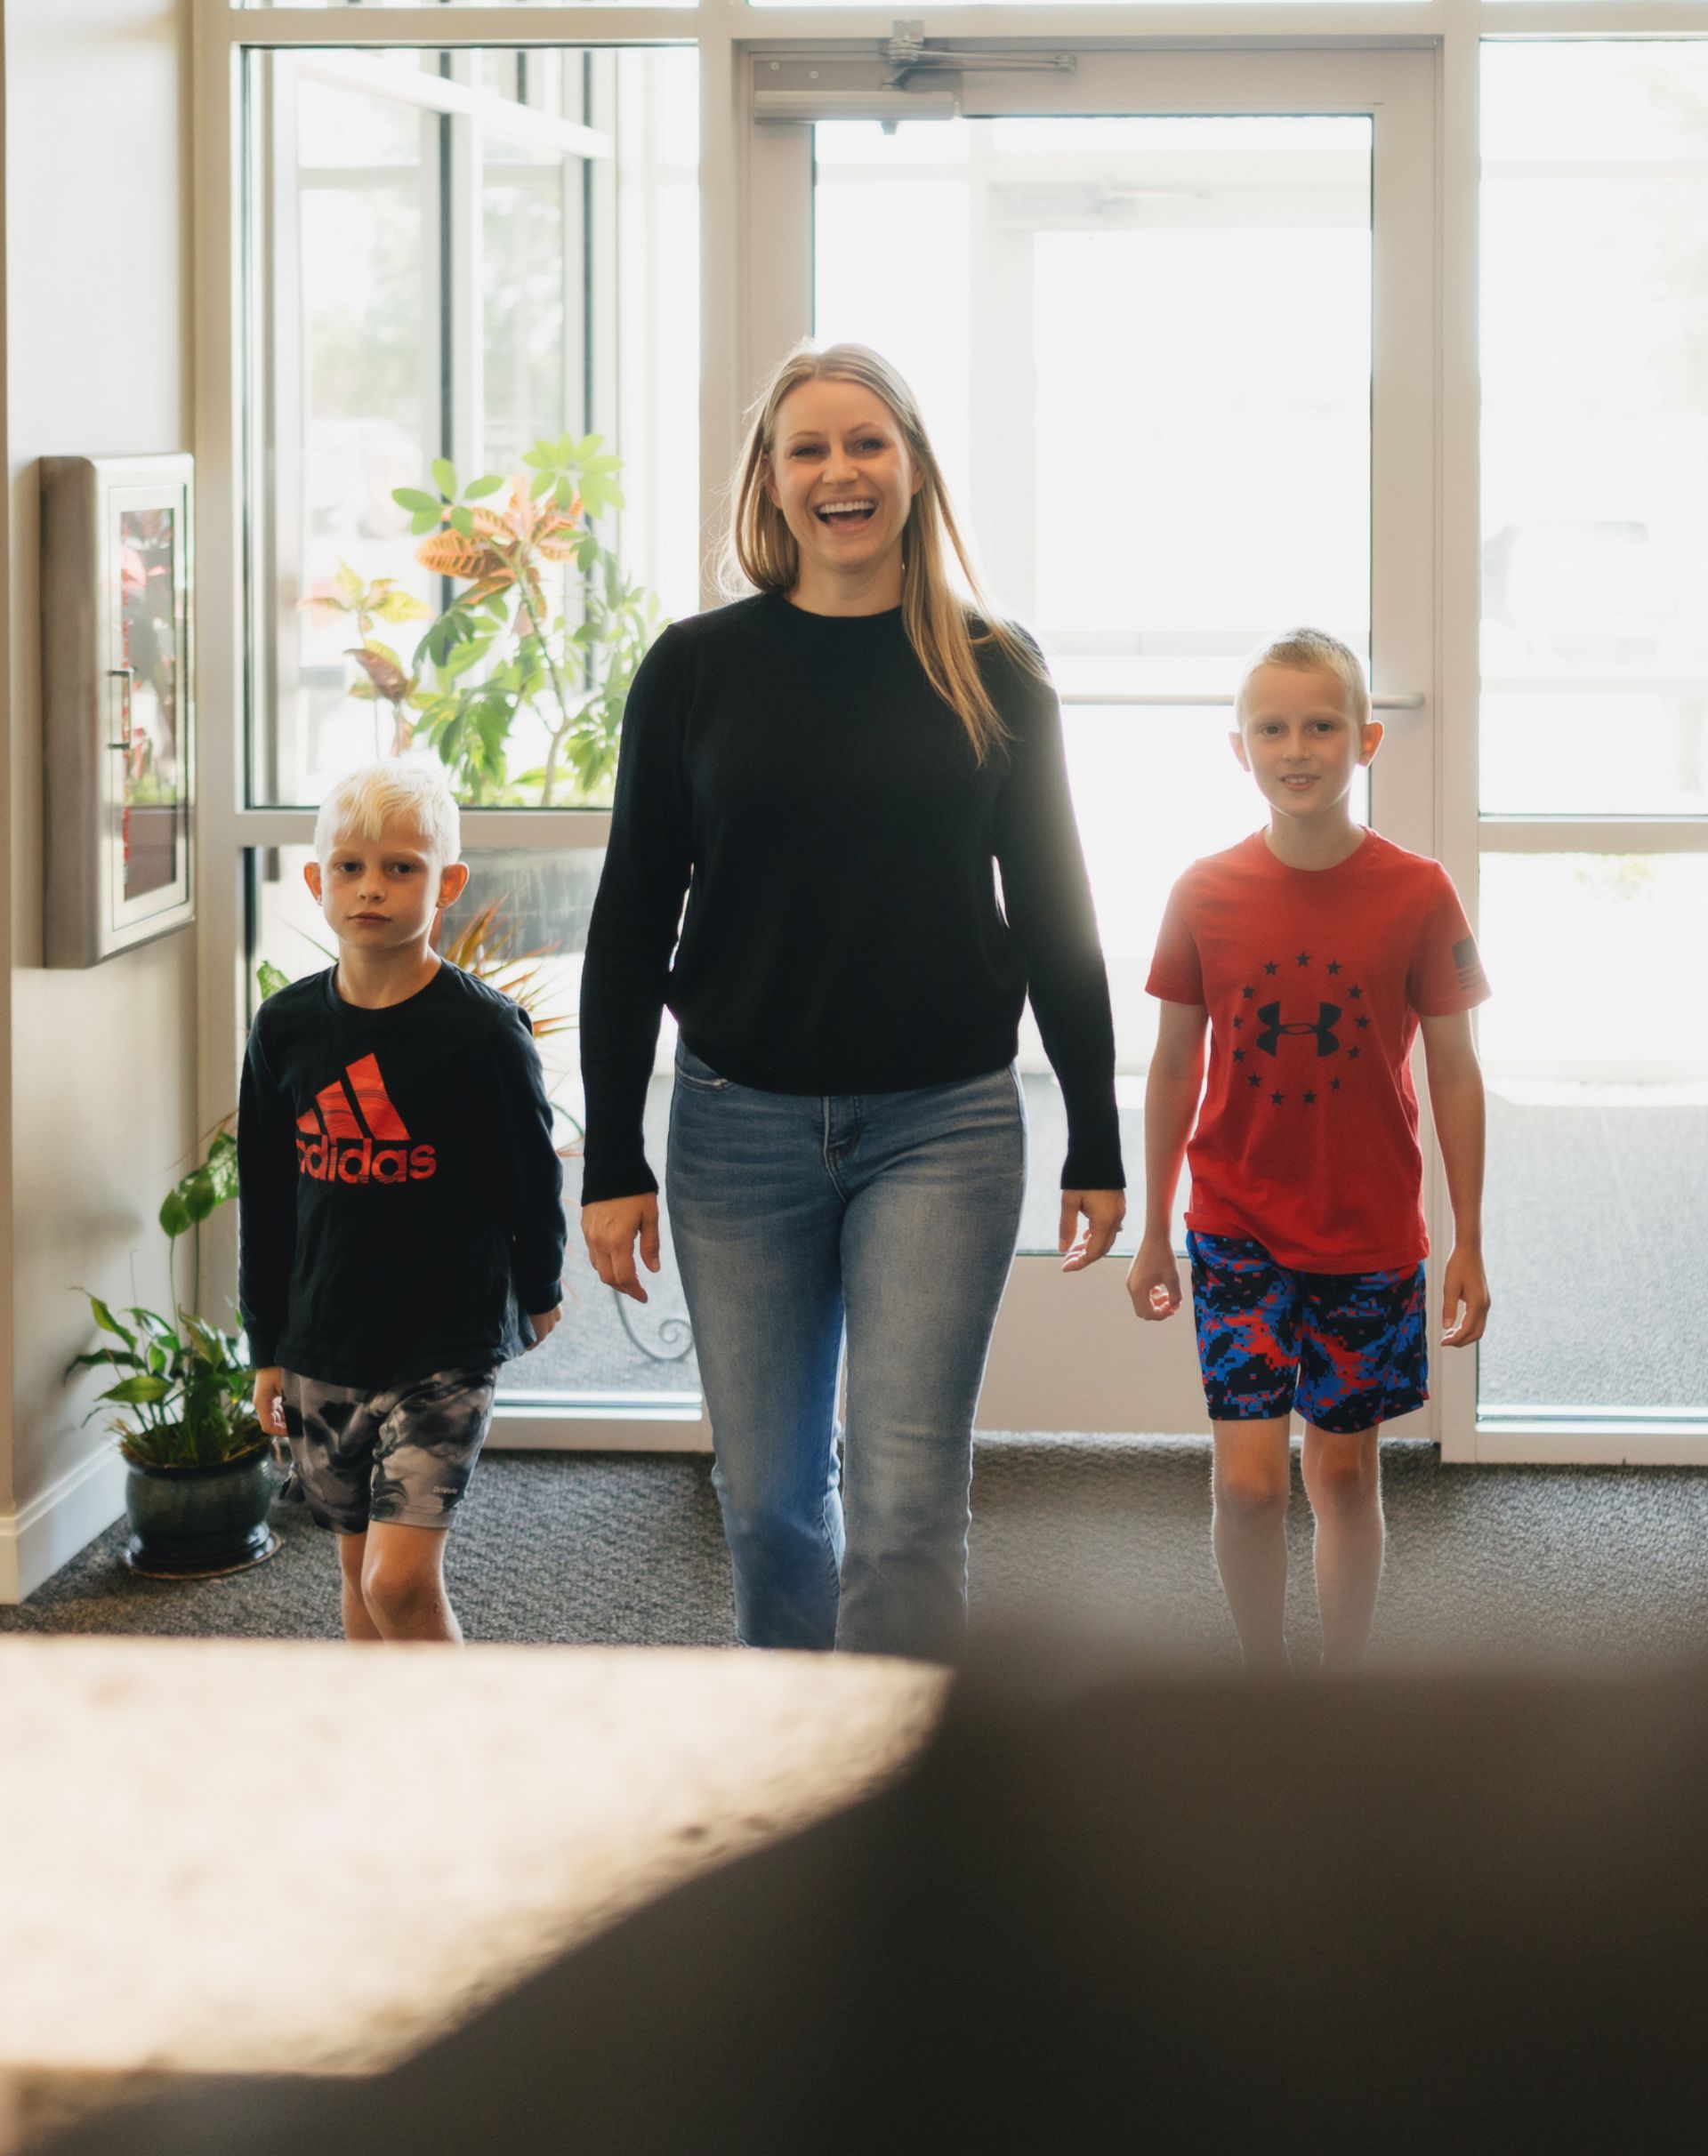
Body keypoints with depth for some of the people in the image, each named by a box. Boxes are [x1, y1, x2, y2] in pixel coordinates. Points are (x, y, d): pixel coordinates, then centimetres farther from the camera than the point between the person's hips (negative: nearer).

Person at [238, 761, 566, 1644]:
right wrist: (268, 1347, 11)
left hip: (447, 1339, -4)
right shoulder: (284, 1027, 1)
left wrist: (539, 1291, 15)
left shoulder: (481, 1030, -11)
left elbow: (533, 1174, 3)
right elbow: (264, 1196, 9)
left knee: (401, 1578, -13)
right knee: (360, 1569, 13)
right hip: (322, 1349, 5)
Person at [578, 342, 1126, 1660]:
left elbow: (1055, 912, 7)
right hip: (741, 1129, 1)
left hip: (943, 1126, -1)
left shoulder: (994, 675, 2)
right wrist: (613, 1162, -1)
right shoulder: (697, 670, 2)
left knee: (908, 1500, -8)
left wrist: (1097, 1142, 5)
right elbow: (632, 925, 4)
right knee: (768, 1500, 9)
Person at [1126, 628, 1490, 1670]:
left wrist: (1469, 1243, -1)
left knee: (1345, 1471, 10)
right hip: (1239, 1229, 0)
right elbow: (1174, 1066, 5)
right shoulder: (1206, 895, -5)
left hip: (1369, 1232, 0)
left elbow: (1453, 1072, -2)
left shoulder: (1418, 895, -8)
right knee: (1249, 1478, -7)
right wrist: (1153, 1231, 8)